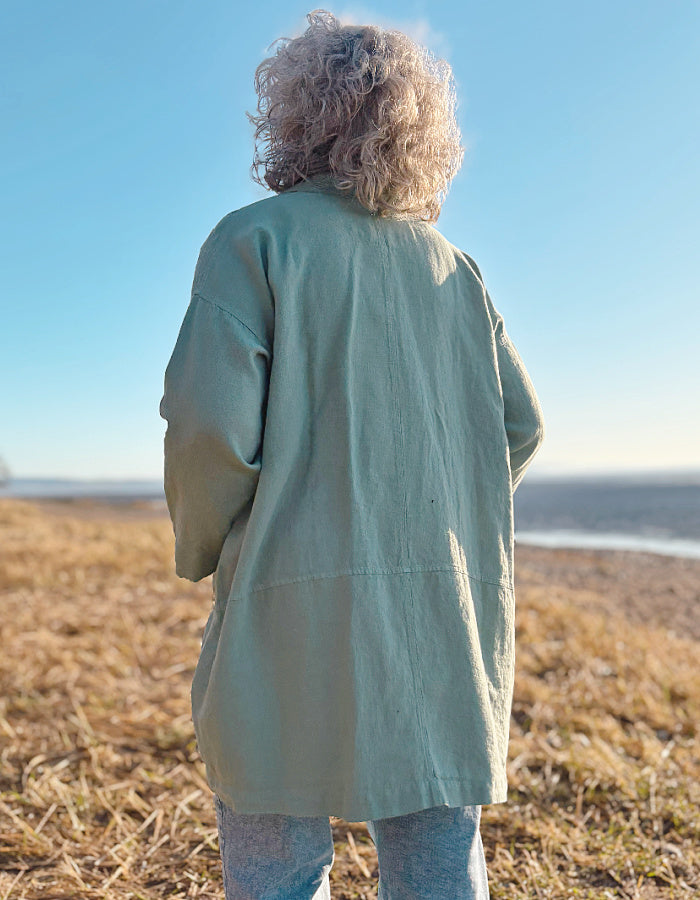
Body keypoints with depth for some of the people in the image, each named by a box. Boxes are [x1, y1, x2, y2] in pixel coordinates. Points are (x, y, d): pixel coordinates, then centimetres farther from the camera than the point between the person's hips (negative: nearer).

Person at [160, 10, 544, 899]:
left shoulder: (256, 239, -3)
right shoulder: (454, 268, 12)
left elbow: (211, 423, -14)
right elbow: (520, 427, 11)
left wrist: (198, 550, 3)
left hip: (298, 606, -5)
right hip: (447, 615, 5)